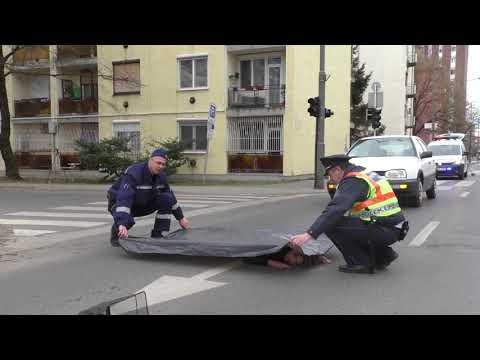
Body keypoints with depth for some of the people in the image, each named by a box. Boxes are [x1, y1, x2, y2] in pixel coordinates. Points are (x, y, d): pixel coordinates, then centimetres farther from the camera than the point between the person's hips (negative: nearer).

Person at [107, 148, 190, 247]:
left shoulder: (161, 176, -10)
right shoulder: (134, 173, -33)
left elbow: (171, 196, 5)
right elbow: (123, 198, -45)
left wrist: (180, 217, 8)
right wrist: (122, 224, -56)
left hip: (143, 204, 6)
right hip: (119, 202, -6)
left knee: (166, 198, -15)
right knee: (127, 220, -38)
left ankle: (158, 236, -6)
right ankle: (116, 231, 1)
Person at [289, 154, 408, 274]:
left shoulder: (352, 181, -12)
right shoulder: (365, 174, 17)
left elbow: (335, 210, -26)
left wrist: (309, 234, -29)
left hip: (384, 230, -10)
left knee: (331, 224, -13)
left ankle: (360, 263, -3)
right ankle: (384, 254, 20)